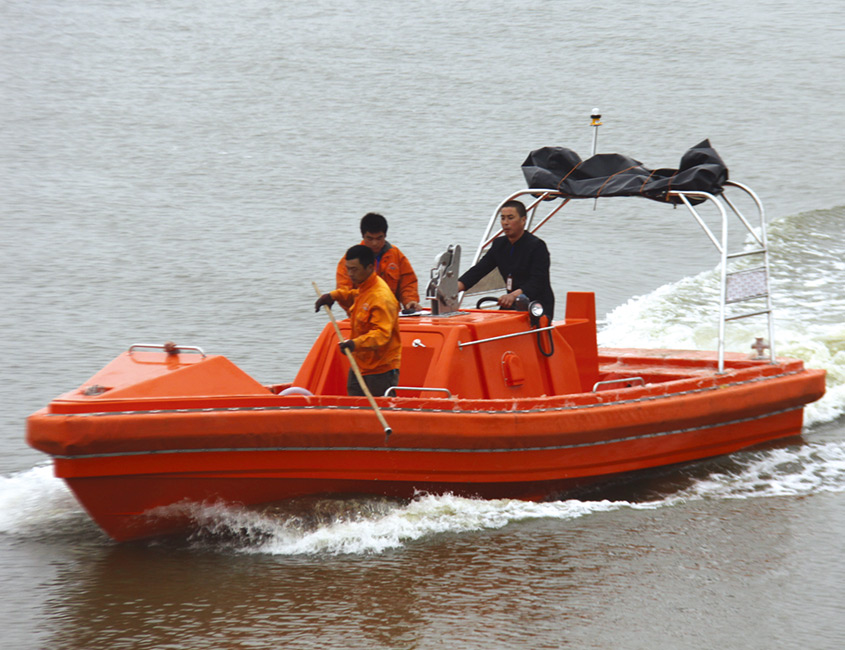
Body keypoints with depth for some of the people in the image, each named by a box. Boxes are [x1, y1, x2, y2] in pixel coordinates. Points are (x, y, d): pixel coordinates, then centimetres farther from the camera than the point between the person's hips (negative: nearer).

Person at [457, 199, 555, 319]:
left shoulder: (537, 246, -8)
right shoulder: (499, 245, 14)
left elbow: (537, 282, -19)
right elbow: (479, 270, 7)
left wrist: (514, 295, -36)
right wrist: (455, 288, -11)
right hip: (512, 307, 7)